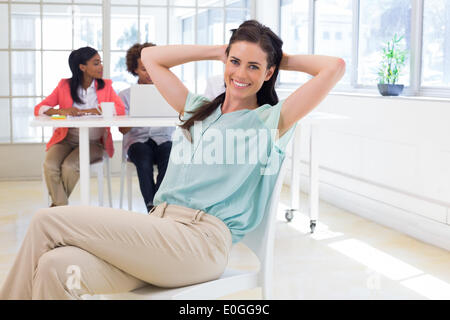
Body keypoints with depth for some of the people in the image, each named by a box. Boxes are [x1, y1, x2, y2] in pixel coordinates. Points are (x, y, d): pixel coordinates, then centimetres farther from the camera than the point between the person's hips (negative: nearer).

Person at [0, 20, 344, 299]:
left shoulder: (271, 121, 8)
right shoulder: (197, 109, 24)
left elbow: (335, 67, -1)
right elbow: (151, 56, 30)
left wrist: (285, 59, 16)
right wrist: (217, 51, 27)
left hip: (202, 239, -5)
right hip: (159, 224, 6)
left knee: (49, 221, -16)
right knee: (55, 267, -25)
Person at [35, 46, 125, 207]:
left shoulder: (105, 85, 8)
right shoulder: (65, 85, 7)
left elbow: (120, 109, -8)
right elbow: (39, 109, 1)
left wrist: (91, 111, -20)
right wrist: (61, 111, -19)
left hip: (92, 141, -1)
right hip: (66, 139, 1)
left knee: (69, 166, -29)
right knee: (50, 165, -29)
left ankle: (58, 203, -5)